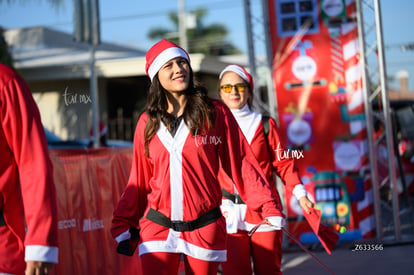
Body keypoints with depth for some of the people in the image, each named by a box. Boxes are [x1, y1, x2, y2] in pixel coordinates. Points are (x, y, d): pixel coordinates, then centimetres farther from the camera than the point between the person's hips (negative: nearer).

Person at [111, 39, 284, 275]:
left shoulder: (215, 112, 0)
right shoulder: (148, 122, 7)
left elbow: (241, 163, -1)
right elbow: (139, 179, 12)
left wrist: (269, 207, -8)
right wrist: (123, 225, 10)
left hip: (204, 228, -1)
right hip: (158, 227, 1)